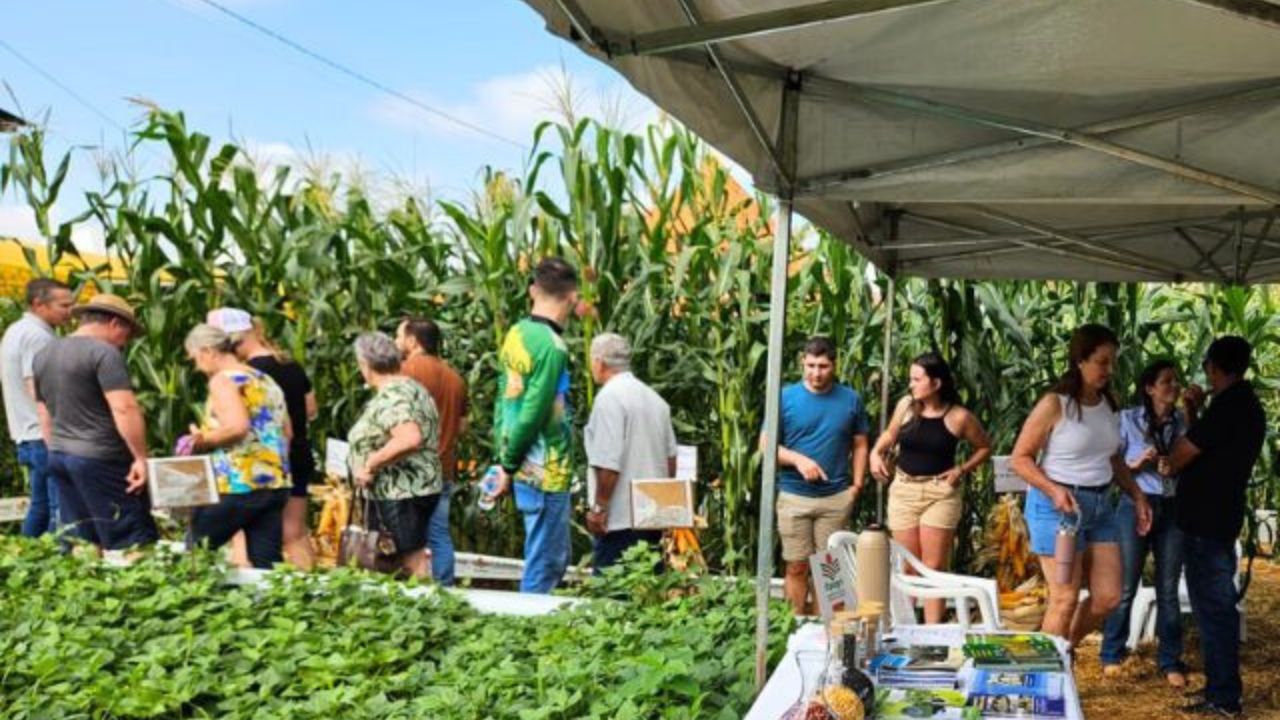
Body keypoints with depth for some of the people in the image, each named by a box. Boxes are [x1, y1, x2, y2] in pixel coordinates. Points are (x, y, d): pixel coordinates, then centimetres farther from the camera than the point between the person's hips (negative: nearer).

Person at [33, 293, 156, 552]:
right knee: (130, 544, -5)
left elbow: (45, 414, 20)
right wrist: (141, 457, -17)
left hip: (58, 456, 8)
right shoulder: (104, 353, -12)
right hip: (100, 458, -8)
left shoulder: (44, 354, 14)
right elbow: (124, 409, -20)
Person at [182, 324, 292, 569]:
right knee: (268, 563, 7)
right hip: (276, 482, 8)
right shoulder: (265, 380, 18)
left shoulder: (223, 380, -7)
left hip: (238, 485, -8)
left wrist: (202, 441, -7)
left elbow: (236, 427, -22)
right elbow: (286, 433, 20)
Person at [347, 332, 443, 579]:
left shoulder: (389, 397, -17)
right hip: (419, 487, 10)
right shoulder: (411, 388, 15)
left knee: (412, 563, -5)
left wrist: (370, 464, -21)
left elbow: (409, 439, -33)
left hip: (398, 493, -10)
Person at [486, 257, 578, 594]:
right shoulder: (552, 347, -18)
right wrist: (508, 465, -9)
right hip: (546, 474, -9)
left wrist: (502, 459, 12)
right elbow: (533, 413, -20)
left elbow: (503, 402, 11)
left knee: (556, 558, 20)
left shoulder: (516, 335, 8)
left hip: (527, 471, 9)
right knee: (544, 566, 1)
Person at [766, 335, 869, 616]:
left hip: (837, 497, 1)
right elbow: (766, 443, -1)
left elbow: (860, 445, 11)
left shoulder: (850, 399, 4)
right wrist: (798, 459, -16)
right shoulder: (786, 397, -1)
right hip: (794, 496, -1)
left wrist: (857, 485, 2)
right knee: (797, 566, 3)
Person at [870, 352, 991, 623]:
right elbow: (890, 434, 19)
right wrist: (876, 453, 1)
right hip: (903, 489, 3)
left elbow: (985, 448, 7)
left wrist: (962, 469, -6)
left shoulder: (958, 417, -8)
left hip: (941, 492, -3)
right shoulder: (906, 405, 0)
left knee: (934, 566, -3)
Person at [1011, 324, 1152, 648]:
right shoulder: (1054, 404, -13)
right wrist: (1053, 490, -23)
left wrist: (1137, 496, 10)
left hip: (1100, 505, 7)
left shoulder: (1109, 404, 7)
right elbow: (1020, 457, -10)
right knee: (1065, 599, -2)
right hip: (1058, 506, -7)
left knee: (1108, 597, 7)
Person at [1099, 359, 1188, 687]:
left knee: (1169, 589, 8)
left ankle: (1170, 661, 18)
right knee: (1125, 586, 5)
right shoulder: (1128, 419, -4)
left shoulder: (1184, 422, 3)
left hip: (1174, 509, 2)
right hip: (1136, 506, -2)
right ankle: (1112, 655, 19)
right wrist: (1136, 464, -18)